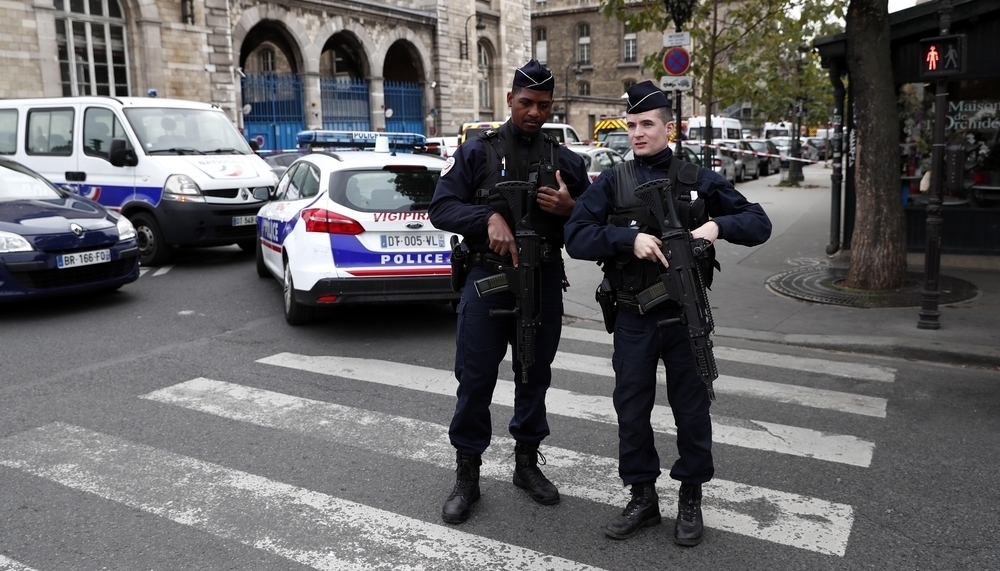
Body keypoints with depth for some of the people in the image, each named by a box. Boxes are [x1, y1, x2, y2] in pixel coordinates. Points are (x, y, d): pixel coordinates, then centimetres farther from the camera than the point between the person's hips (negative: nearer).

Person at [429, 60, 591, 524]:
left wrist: (569, 210, -12)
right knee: (475, 381, 2)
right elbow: (441, 208, -7)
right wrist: (489, 217, -23)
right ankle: (467, 476, 17)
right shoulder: (476, 152, -1)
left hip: (544, 283, 3)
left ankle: (528, 463, 32)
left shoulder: (565, 161, 7)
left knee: (535, 376, 14)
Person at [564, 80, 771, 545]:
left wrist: (718, 225, -16)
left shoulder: (699, 180, 3)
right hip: (633, 320, 1)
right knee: (631, 410, 9)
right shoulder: (610, 184, 2)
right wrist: (630, 237, -22)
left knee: (692, 410, 9)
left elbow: (758, 223, 4)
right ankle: (642, 498, 27)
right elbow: (576, 237, -8)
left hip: (686, 317, 0)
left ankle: (691, 499, 29)